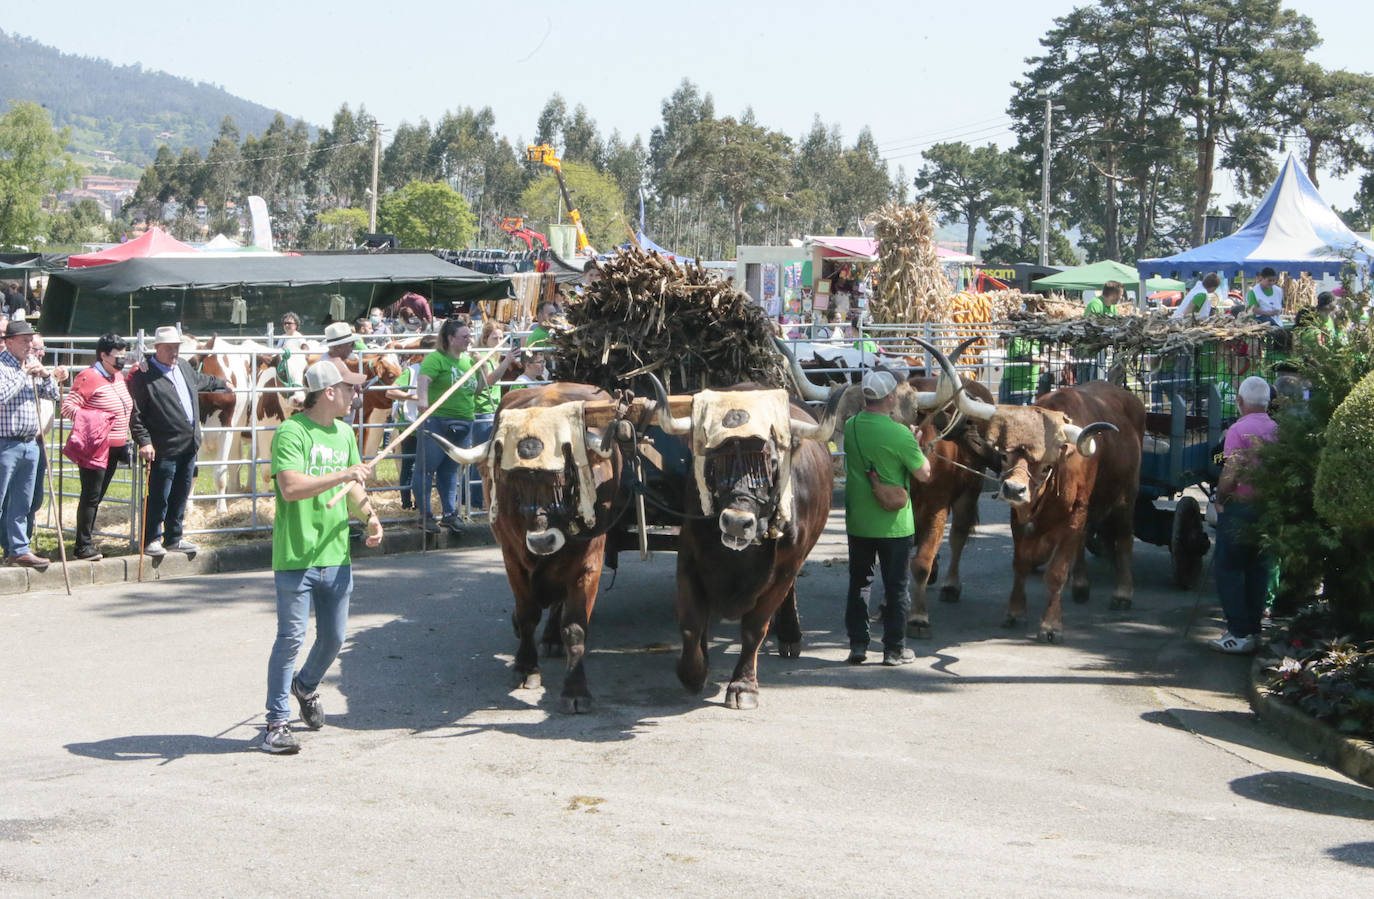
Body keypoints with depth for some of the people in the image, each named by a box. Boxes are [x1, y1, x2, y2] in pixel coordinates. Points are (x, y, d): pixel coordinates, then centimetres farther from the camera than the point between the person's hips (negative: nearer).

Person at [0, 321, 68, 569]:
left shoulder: (32, 364, 14)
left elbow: (51, 394, 18)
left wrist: (47, 376, -1)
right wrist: (24, 375, -19)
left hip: (30, 444, 8)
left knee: (22, 503, 13)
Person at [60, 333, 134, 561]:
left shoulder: (118, 376, 15)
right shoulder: (88, 377, -12)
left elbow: (126, 405, 33)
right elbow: (68, 406, -16)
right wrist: (95, 419, -25)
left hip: (114, 448, 8)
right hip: (96, 448, -8)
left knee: (97, 496, 12)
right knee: (90, 497, -6)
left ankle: (85, 542, 19)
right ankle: (83, 545, -1)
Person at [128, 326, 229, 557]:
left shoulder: (183, 367, 13)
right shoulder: (144, 376, -11)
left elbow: (201, 380, 37)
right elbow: (136, 414, -13)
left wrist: (222, 384, 51)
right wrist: (144, 442, -20)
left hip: (189, 446, 8)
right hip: (164, 450, -8)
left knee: (180, 496, 14)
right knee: (159, 497, -2)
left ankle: (174, 538, 24)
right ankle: (151, 540, 8)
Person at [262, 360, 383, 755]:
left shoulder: (344, 433, 14)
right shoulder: (291, 432, -12)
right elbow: (291, 486, -24)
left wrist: (370, 516, 6)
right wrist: (342, 474, -22)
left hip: (336, 555, 7)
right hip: (295, 557, -7)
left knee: (334, 637, 14)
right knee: (291, 638, -4)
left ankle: (306, 686, 43)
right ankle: (277, 721, 5)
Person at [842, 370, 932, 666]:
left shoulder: (850, 427, -3)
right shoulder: (899, 434, -18)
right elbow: (924, 474, -10)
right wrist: (917, 447, 7)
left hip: (857, 521, 4)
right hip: (894, 522, -4)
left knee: (858, 582, 14)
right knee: (895, 585, 6)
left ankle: (857, 644, 16)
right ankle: (894, 649, 10)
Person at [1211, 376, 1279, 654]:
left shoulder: (1239, 430, -14)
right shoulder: (1278, 430, 2)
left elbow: (1230, 475, -19)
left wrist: (1219, 500, -2)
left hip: (1239, 507, -6)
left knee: (1229, 569, 1)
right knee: (1259, 570, 14)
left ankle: (1239, 633, -3)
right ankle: (1253, 629, 18)